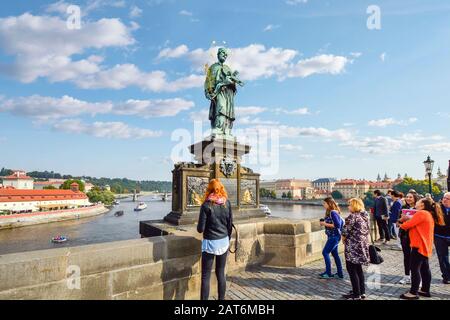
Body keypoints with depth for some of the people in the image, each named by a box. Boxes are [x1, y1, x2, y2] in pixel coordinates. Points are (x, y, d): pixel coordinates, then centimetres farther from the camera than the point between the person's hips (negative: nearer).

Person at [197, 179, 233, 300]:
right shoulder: (227, 203, -2)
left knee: (206, 276, 6)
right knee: (221, 273, 16)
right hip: (224, 242, 4)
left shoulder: (206, 205, -13)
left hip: (210, 243, -4)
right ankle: (221, 298, 26)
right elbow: (230, 224, 4)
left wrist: (199, 226, 11)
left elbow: (200, 229, -12)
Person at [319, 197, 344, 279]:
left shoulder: (333, 212, -19)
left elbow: (337, 225, -24)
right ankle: (340, 274, 22)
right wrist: (324, 222, 6)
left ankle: (328, 273, 4)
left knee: (325, 252, -5)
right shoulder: (330, 212, 10)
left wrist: (325, 224, -19)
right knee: (335, 254, 14)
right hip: (332, 236, 10)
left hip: (334, 236, -10)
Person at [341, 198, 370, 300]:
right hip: (363, 245, 9)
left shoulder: (352, 216, -17)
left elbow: (346, 231, -17)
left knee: (352, 270, 2)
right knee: (358, 269, 19)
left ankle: (356, 294, 8)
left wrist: (343, 238, 2)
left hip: (353, 246, -9)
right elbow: (367, 230, 14)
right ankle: (362, 292, 27)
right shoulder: (365, 216, 7)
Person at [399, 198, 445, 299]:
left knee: (415, 269, -4)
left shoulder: (421, 213, -18)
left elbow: (407, 225, -18)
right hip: (425, 246, 10)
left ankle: (413, 293, 1)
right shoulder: (429, 214, 14)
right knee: (424, 268, 16)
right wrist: (410, 218, 1)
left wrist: (401, 225, 2)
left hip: (419, 245, -10)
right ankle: (425, 290, 25)